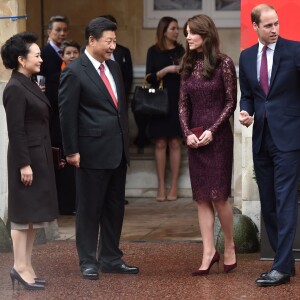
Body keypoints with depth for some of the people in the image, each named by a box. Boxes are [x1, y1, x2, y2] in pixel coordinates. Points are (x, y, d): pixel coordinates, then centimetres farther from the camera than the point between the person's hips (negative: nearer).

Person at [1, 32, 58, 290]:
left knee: (32, 214, 11)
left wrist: (43, 160, 16)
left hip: (40, 156, 9)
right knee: (24, 214, -3)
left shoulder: (30, 84, 12)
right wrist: (24, 164, -20)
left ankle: (26, 266, 17)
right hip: (27, 158, -9)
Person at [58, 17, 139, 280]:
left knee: (115, 208, 12)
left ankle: (111, 258, 21)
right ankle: (88, 262, 11)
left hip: (118, 150, 7)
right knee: (89, 209, 3)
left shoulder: (114, 67, 12)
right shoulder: (74, 72, -10)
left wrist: (126, 141, 15)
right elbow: (67, 114, -10)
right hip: (93, 151, -7)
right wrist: (72, 151, -12)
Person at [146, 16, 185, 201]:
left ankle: (174, 186, 2)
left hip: (177, 101, 1)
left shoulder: (181, 51, 9)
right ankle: (161, 186, 3)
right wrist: (167, 70, -16)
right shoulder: (154, 51, 3)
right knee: (160, 144, -1)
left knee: (175, 143, -1)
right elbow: (150, 77, -4)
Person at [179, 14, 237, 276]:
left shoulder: (223, 63, -6)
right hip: (196, 138, 5)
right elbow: (183, 104, 11)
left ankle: (229, 247, 12)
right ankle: (209, 252, 6)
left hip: (218, 137, -5)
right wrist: (187, 133, -3)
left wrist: (212, 131, -13)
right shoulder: (189, 65, 9)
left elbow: (231, 102, -6)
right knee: (202, 198, 3)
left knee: (218, 195, -6)